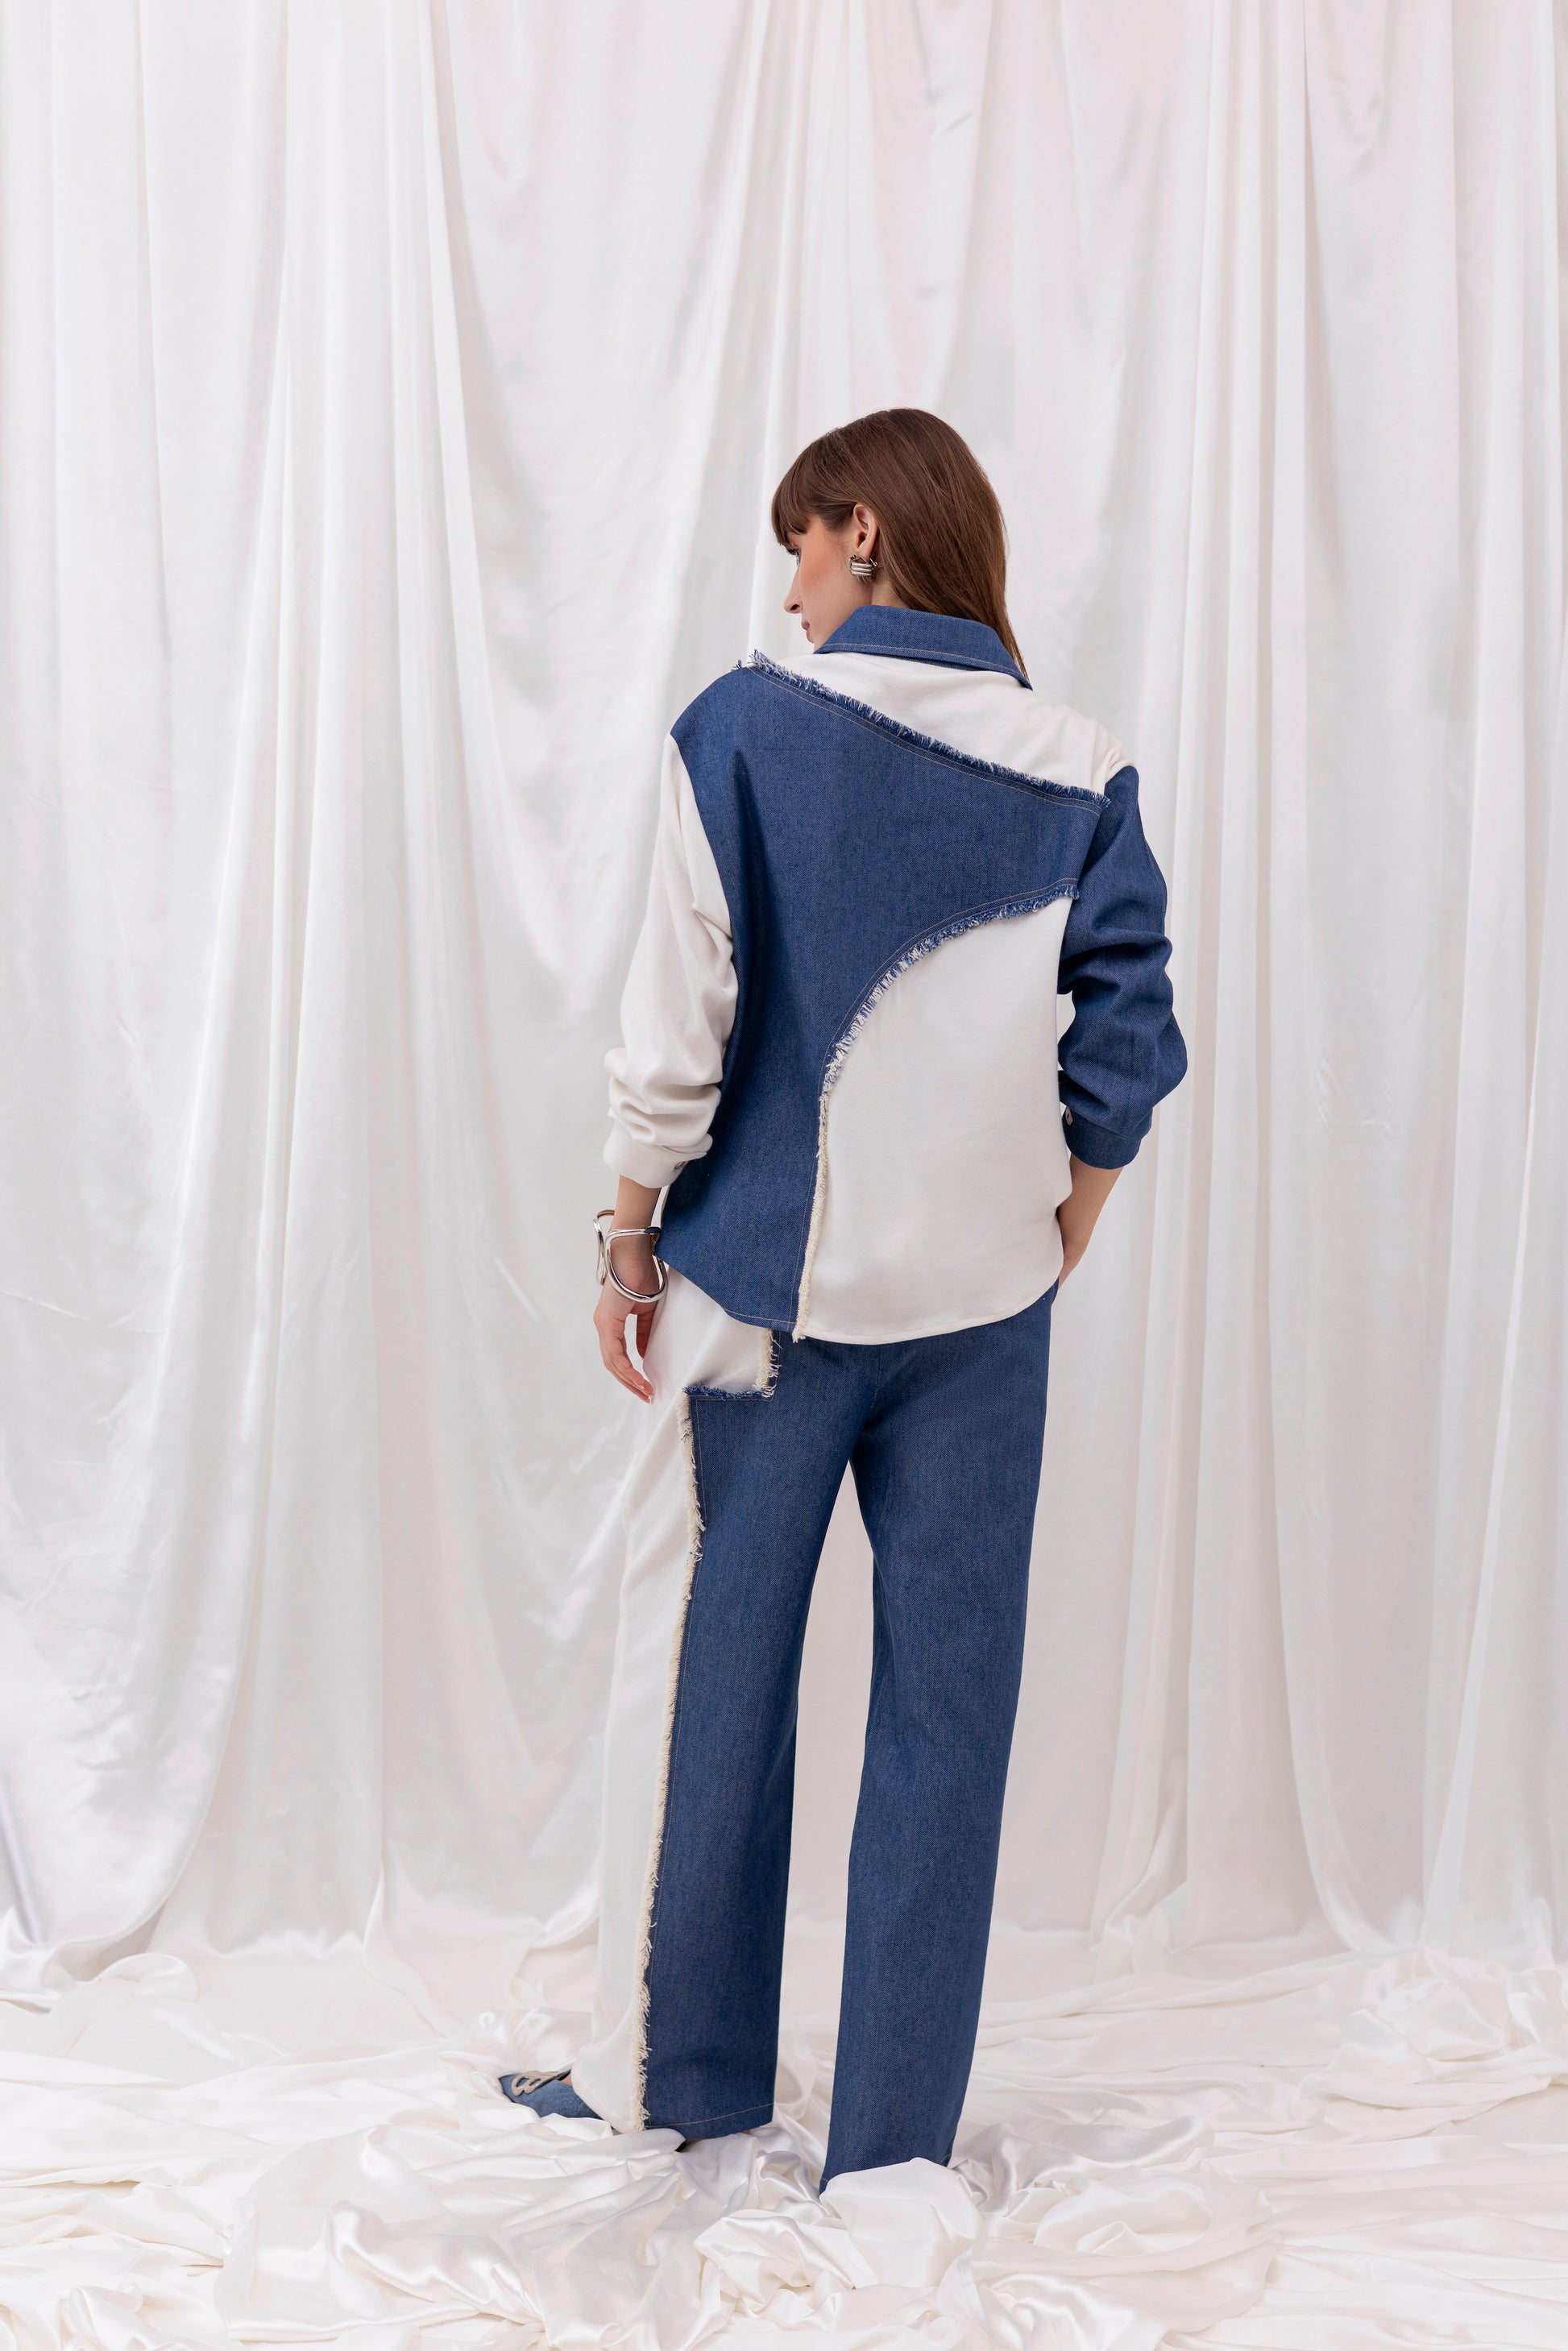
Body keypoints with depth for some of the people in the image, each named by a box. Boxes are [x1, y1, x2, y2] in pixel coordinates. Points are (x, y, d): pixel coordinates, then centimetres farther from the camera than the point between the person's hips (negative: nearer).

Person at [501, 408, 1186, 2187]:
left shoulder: (747, 728, -7)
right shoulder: (1080, 772, 2)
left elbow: (679, 1022, -10)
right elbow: (1128, 1041, 0)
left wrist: (632, 1239, 0)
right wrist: (1055, 1237, 11)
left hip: (770, 1285, -2)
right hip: (984, 1301, 3)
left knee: (704, 1669, 12)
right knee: (946, 1695, 9)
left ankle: (669, 2065, 26)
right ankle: (897, 2125, 17)